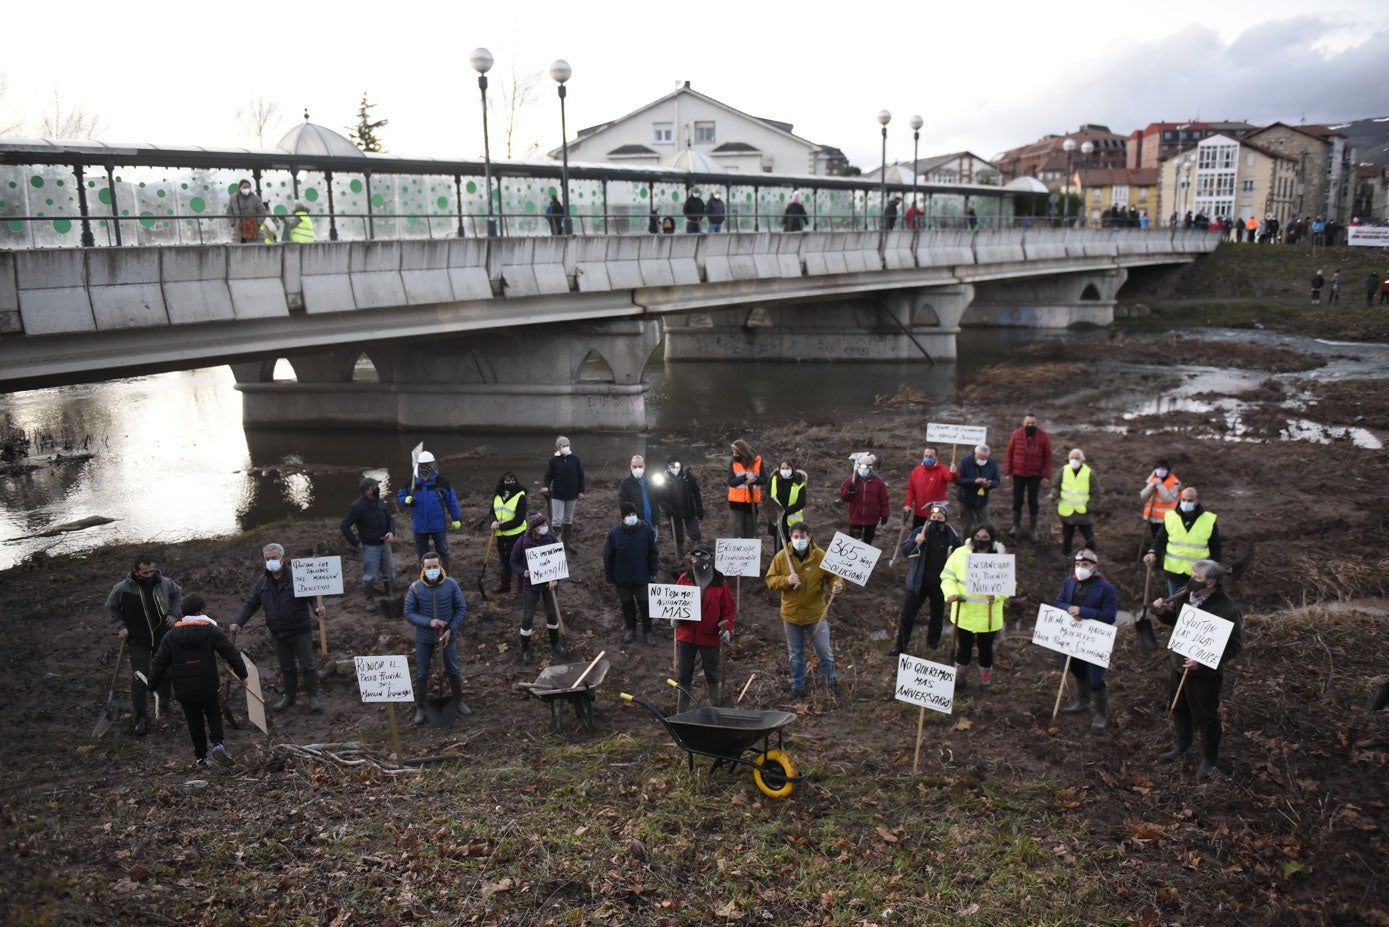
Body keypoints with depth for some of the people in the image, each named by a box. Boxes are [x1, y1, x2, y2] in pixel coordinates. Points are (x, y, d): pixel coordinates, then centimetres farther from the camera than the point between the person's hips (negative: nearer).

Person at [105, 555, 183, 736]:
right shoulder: (122, 589, -16)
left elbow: (178, 593, 13)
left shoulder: (164, 583, -10)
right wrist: (120, 627, -7)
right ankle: (140, 717, 8)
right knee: (139, 679, -4)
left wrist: (173, 614, 2)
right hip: (138, 641, -2)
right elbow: (111, 608, 3)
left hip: (163, 637, 2)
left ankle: (165, 702, 40)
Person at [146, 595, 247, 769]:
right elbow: (231, 653, -8)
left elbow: (160, 662, 4)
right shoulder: (212, 631, -7)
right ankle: (217, 743, -4)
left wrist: (153, 685, 16)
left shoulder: (171, 635, 0)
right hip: (209, 687, -2)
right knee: (214, 714, 18)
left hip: (184, 690, 2)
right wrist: (242, 674, 3)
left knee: (194, 721, 16)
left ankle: (200, 757, 21)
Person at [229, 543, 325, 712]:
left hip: (300, 630, -5)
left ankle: (313, 696, 17)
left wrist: (317, 609, -35)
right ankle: (290, 695, 34)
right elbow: (250, 604, 6)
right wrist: (238, 622, -8)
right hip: (278, 633, 5)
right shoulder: (262, 582, 3)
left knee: (307, 665, 4)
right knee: (286, 667, 18)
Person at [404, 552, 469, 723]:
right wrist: (429, 622, -25)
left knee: (454, 671, 16)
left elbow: (461, 608, -5)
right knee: (421, 674, 10)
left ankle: (458, 701, 37)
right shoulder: (415, 587, -17)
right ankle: (420, 708, 28)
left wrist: (451, 629, -14)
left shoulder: (451, 584, -15)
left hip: (448, 636, 1)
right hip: (424, 638, -1)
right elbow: (409, 613, -11)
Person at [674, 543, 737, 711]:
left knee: (712, 675, 14)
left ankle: (714, 708, 32)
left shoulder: (720, 582, -4)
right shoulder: (684, 579, 0)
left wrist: (727, 628, -11)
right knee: (683, 676, 8)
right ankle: (681, 712, 20)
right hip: (686, 634, 2)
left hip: (710, 636, -1)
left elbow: (729, 607, 1)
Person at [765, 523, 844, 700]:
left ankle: (832, 684, 26)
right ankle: (797, 686, 34)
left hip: (816, 614, -2)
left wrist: (837, 585, -28)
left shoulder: (821, 556, -11)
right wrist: (786, 580, -23)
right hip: (791, 614, 2)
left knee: (825, 653, 5)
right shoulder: (782, 556, -7)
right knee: (795, 654, 17)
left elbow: (833, 576, -5)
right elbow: (770, 580, -4)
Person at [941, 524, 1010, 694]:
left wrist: (997, 595, -24)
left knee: (986, 649, 14)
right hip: (964, 614, 1)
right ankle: (958, 680, 34)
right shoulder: (960, 554, -5)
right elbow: (947, 576, -1)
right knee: (963, 648, 15)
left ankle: (986, 682, 34)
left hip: (988, 616, -1)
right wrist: (951, 593, -19)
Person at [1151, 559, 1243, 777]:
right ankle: (1180, 746, 46)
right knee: (1178, 709, 24)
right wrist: (1161, 610, -9)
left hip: (1204, 674, -6)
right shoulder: (1186, 596, -6)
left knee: (1206, 717, 10)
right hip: (1178, 665, 7)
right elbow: (1172, 618, 14)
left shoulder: (1226, 608, -24)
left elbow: (1234, 646, -20)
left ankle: (1209, 760, 31)